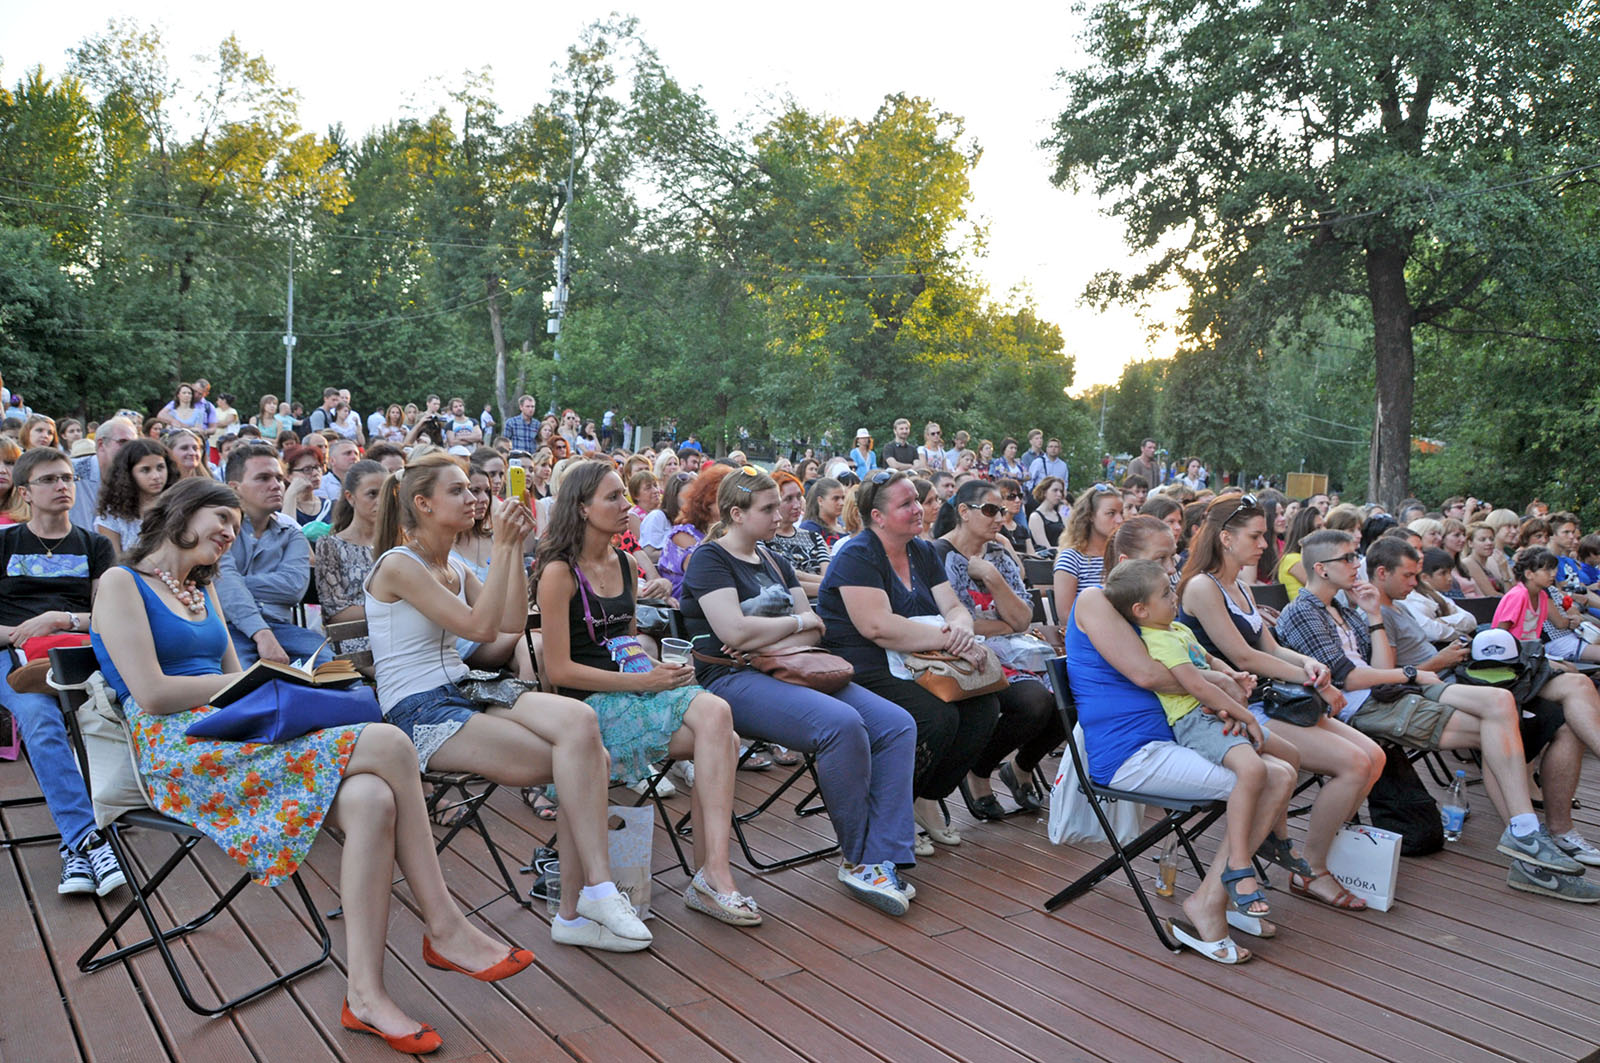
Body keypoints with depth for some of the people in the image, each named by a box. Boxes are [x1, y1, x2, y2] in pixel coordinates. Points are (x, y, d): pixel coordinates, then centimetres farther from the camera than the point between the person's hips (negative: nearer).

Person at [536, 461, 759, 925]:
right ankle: (711, 874, -19)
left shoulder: (625, 564, 16)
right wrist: (642, 681, -15)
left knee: (715, 713, -26)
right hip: (589, 704, -6)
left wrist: (657, 667, 6)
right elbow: (560, 669, -11)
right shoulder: (559, 572, -7)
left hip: (635, 690, 6)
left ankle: (711, 873, -27)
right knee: (719, 735, -25)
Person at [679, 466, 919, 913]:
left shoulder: (774, 561, 22)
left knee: (897, 725, -12)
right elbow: (735, 632, -17)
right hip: (731, 680, -8)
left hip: (785, 674, 8)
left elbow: (814, 632, 13)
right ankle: (857, 860, -13)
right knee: (842, 724, -33)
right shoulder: (710, 559, -1)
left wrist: (769, 642, -8)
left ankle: (881, 860, -17)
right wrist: (798, 620, -2)